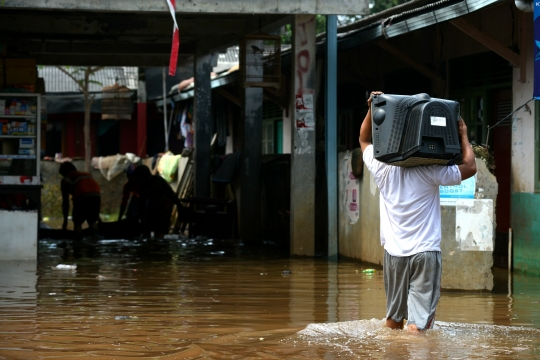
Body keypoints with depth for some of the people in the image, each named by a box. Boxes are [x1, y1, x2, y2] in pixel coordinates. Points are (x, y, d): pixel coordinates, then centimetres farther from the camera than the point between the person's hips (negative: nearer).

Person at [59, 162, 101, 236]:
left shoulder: (65, 180, 22)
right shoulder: (87, 174, 36)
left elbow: (65, 202, 20)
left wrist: (65, 220, 27)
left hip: (82, 197, -4)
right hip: (96, 196, 4)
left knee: (77, 223, 11)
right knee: (92, 222, 20)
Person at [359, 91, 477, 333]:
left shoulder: (383, 169, 1)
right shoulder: (431, 172, -9)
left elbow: (364, 139, 19)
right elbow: (470, 167, 0)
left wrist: (371, 110, 15)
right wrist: (463, 136, 10)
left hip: (394, 251, 4)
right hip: (425, 252, -4)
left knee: (393, 318, 16)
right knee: (418, 322, -9)